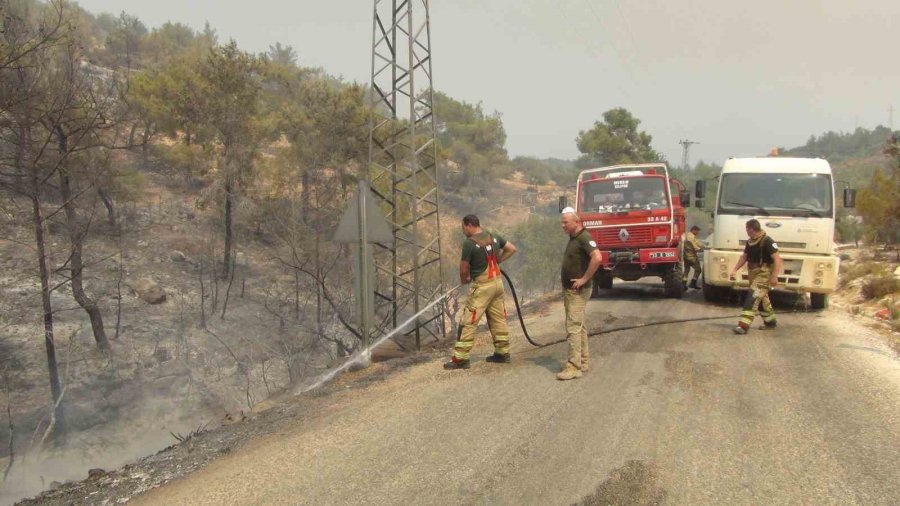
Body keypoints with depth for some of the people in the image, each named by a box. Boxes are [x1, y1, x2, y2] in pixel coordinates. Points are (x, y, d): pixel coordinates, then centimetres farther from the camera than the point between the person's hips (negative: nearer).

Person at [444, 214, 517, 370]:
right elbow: (512, 249, 14)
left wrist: (463, 280, 11)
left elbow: (464, 269, -10)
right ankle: (503, 353, 21)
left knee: (468, 322, -2)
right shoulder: (494, 237, 6)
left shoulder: (469, 243, -15)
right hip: (497, 282, 7)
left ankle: (460, 358, 0)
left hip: (482, 286, -7)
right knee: (499, 319, 15)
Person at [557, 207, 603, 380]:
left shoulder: (584, 237, -17)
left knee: (573, 327, -11)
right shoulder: (573, 238, 13)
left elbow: (597, 257, -32)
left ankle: (574, 367, -10)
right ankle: (584, 362, 24)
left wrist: (584, 279, -25)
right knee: (579, 326, 15)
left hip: (578, 291, -10)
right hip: (569, 289, 10)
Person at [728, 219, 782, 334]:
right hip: (754, 274, 9)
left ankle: (743, 325, -20)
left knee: (752, 298, -16)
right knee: (762, 299, 19)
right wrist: (735, 270, 6)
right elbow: (744, 257, 17)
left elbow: (777, 259, -19)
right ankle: (771, 322, 35)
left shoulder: (767, 241, -17)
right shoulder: (750, 242, 8)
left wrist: (774, 276, -24)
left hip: (764, 274, -9)